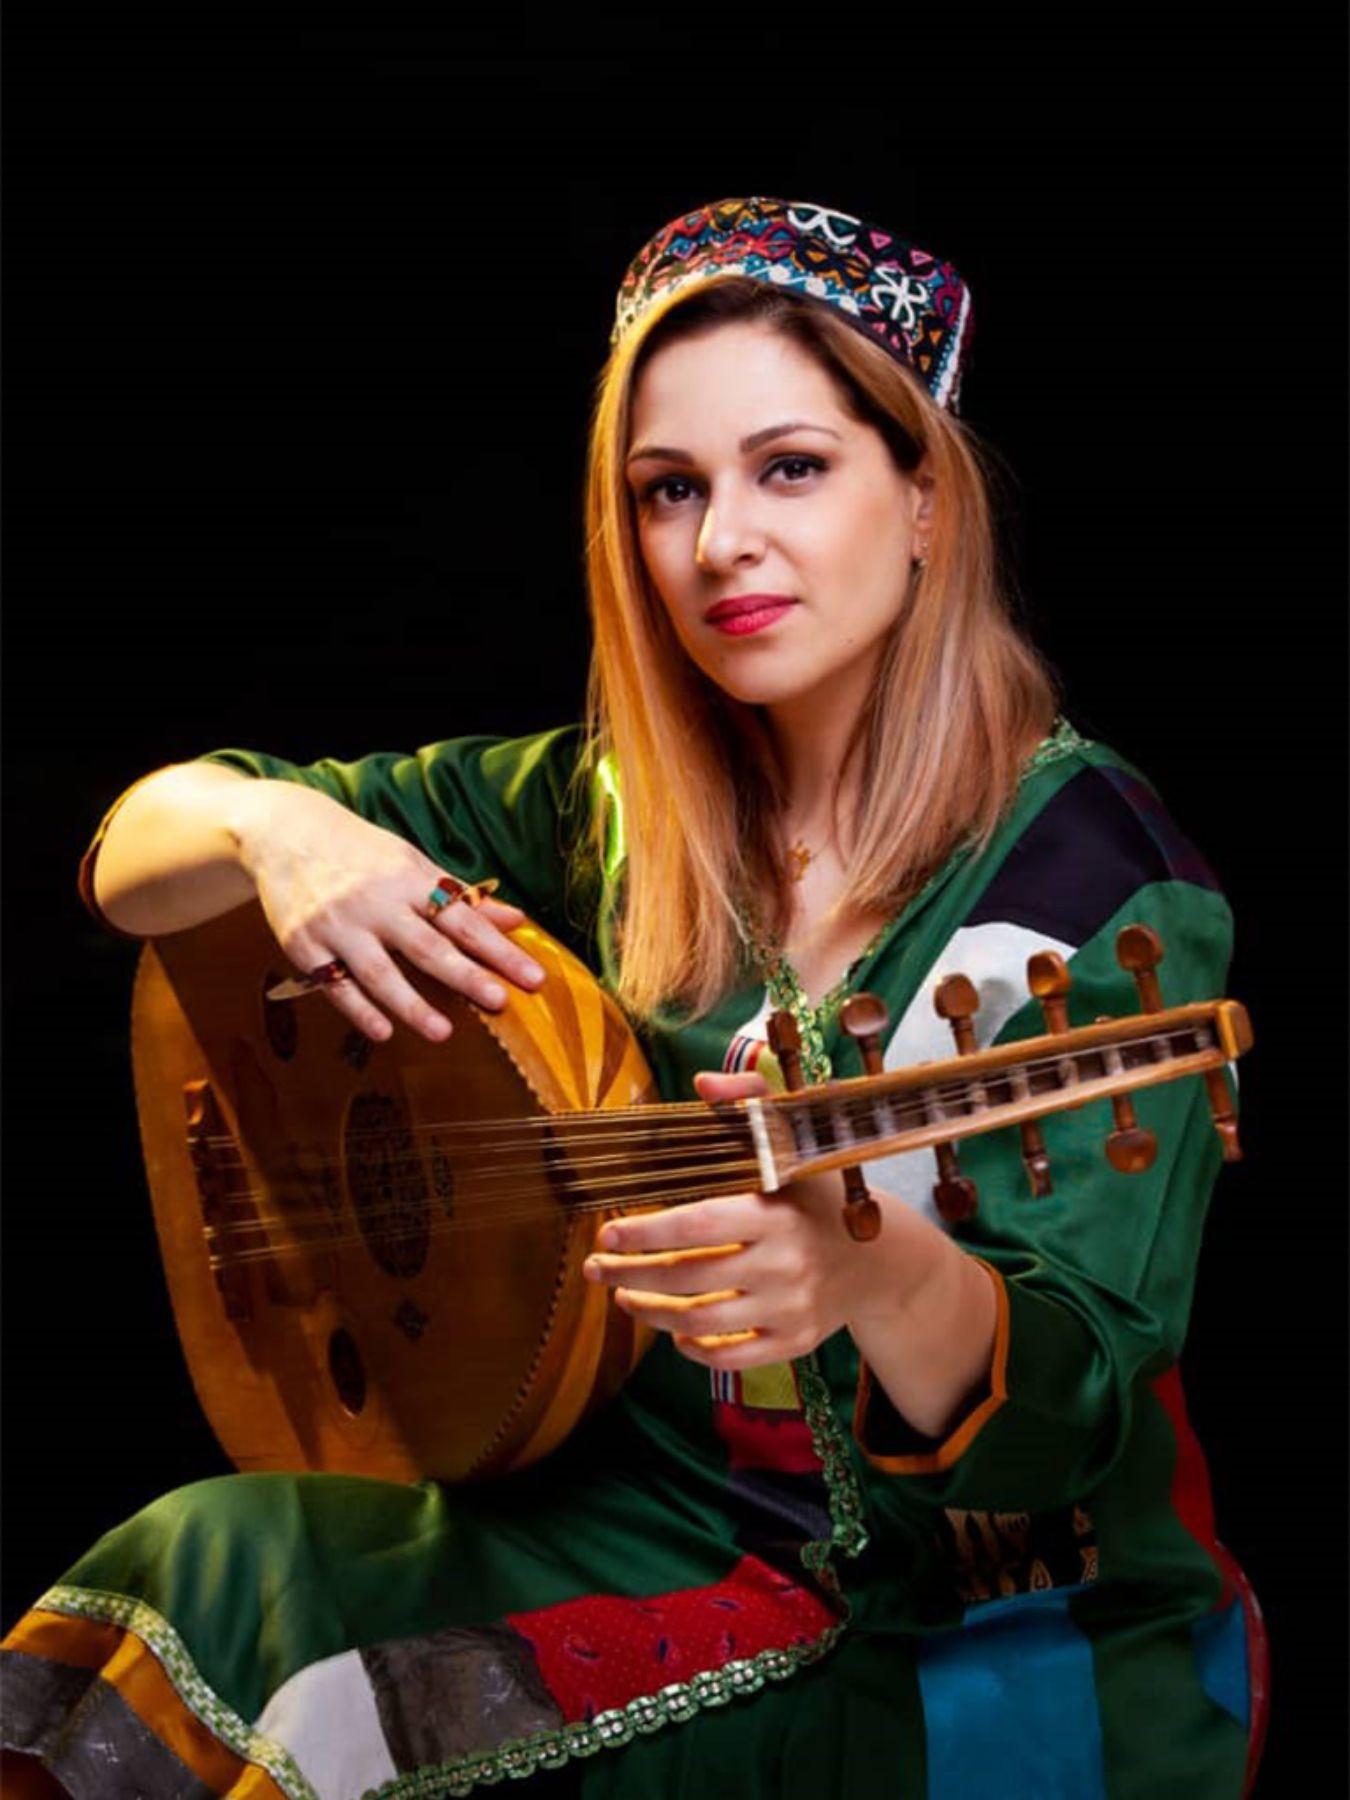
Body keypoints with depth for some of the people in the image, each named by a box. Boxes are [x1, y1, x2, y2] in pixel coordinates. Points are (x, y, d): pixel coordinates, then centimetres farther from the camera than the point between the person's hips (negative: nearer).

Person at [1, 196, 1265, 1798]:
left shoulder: (1105, 886, -15)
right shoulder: (611, 808, -1)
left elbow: (1053, 1420, -23)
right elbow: (134, 855, 3)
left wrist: (880, 1272, -45)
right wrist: (275, 830, -21)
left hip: (1006, 1647, -4)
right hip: (668, 1525, 5)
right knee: (203, 1564, -19)